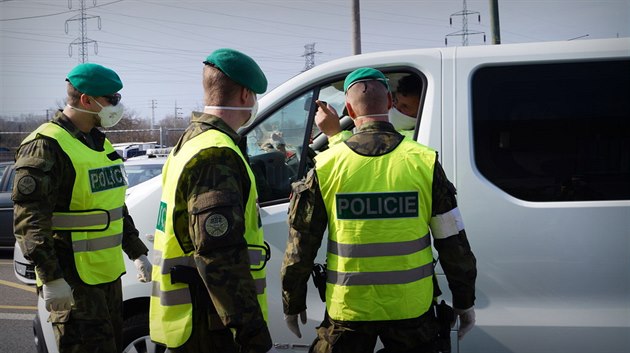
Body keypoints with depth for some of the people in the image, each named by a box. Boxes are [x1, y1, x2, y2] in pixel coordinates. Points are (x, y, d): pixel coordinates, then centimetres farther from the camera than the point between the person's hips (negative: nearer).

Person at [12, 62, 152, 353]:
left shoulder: (101, 144, 14)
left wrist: (137, 253, 19)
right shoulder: (46, 147, -16)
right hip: (72, 281, -9)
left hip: (108, 274, 9)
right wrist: (51, 279, -25)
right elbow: (30, 220, -21)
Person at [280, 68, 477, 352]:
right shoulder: (424, 162, -6)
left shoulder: (326, 166, -6)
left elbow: (300, 246, -2)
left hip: (348, 309, 0)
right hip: (410, 308, 0)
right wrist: (465, 302, 10)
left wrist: (293, 304, 11)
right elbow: (453, 243, -2)